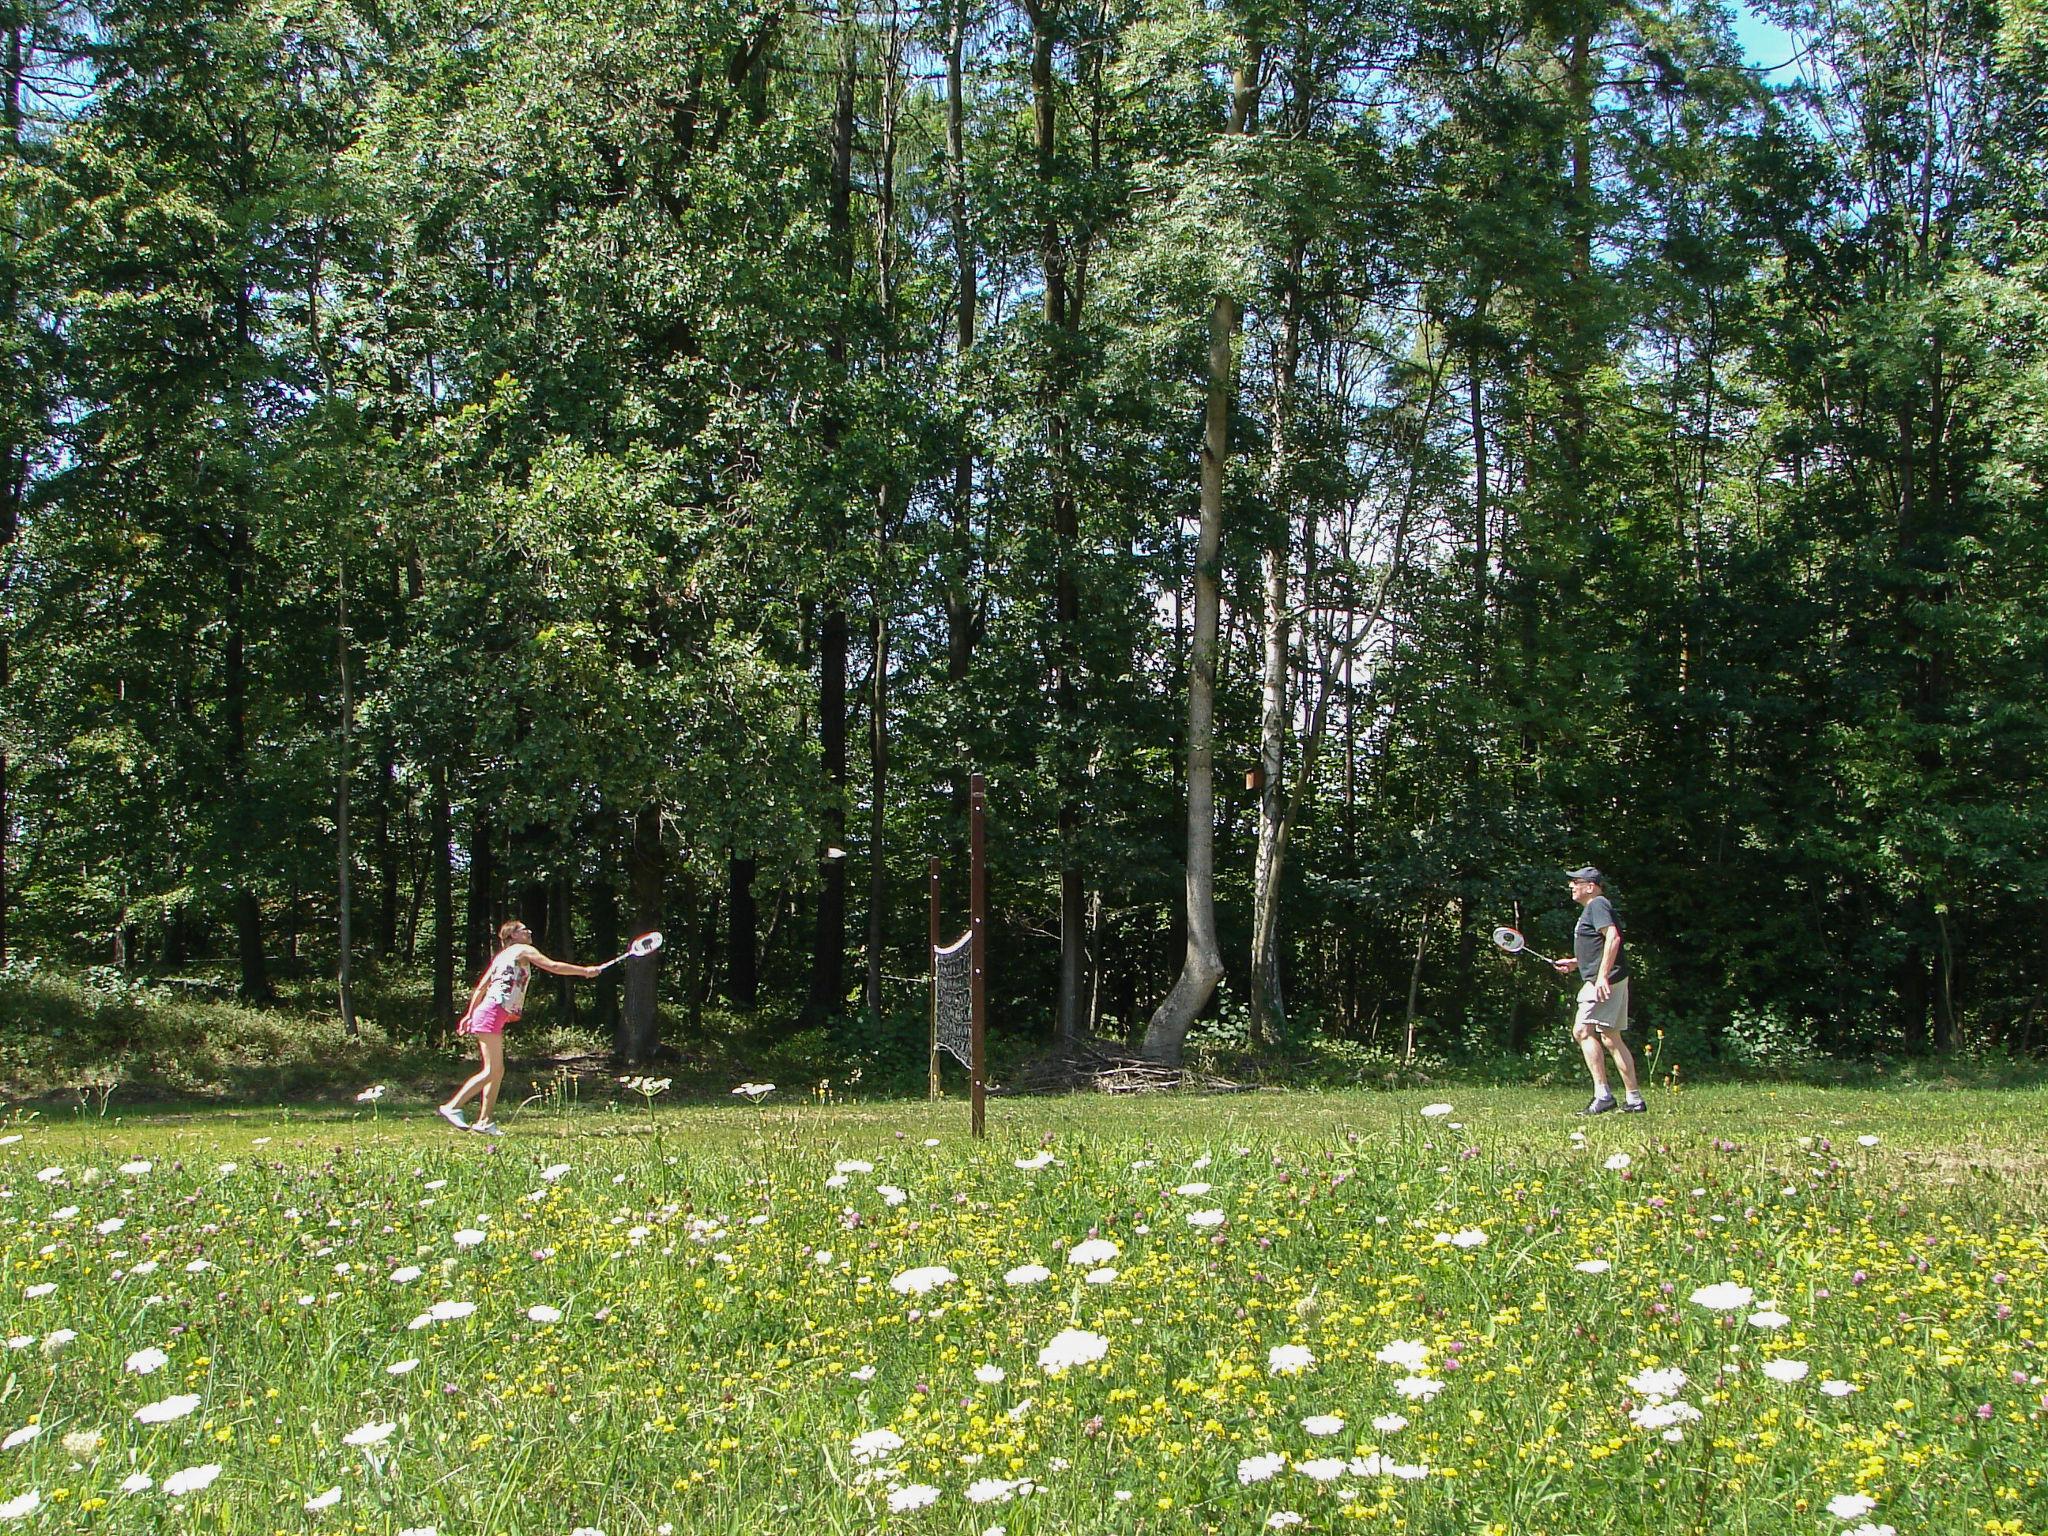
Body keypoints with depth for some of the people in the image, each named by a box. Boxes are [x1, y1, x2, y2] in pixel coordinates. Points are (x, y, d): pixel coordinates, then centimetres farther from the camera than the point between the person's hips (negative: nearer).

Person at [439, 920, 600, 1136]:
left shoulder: (501, 956, 23)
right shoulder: (523, 950, 1)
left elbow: (481, 987, 21)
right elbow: (553, 966, -6)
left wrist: (470, 1014, 22)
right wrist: (585, 971, 1)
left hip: (485, 1012, 9)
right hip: (492, 1014, -9)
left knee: (497, 1071, 7)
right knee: (491, 1071, -12)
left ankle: (484, 1121, 5)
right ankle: (452, 1107, -15)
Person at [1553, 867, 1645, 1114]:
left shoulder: (1597, 905, -9)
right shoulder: (1592, 907, 23)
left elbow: (1613, 938, -23)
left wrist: (1602, 975, -28)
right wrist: (1574, 963, 24)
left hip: (1604, 981, -11)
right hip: (1613, 981, 11)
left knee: (1583, 1031, -14)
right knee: (1611, 1038, 11)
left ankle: (1602, 1094, -18)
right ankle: (1634, 1098, 12)